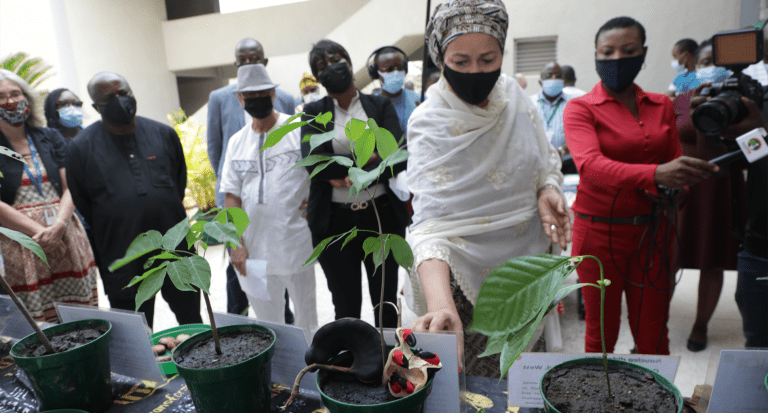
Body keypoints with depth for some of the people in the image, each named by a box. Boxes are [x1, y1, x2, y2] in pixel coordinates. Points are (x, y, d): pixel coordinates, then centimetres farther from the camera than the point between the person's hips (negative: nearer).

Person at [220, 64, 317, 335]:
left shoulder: (299, 130, -3)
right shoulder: (237, 142, 9)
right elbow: (232, 197, 7)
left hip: (296, 245, -3)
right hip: (254, 250, 4)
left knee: (307, 321, 11)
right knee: (267, 323, 16)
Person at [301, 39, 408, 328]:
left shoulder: (380, 106, 6)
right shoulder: (313, 113, 6)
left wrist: (355, 178, -16)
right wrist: (366, 158, -11)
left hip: (382, 216, 0)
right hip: (335, 221, 0)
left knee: (386, 302, 11)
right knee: (345, 307, 10)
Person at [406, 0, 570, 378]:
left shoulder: (514, 95, -2)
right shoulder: (429, 123, -19)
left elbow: (545, 160, 13)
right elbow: (431, 222, -31)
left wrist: (549, 189, -11)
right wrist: (441, 304, -46)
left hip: (525, 262, 5)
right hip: (463, 275, -4)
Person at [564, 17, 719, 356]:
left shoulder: (662, 106, 9)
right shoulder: (580, 108, -6)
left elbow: (675, 163, 15)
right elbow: (590, 165, -23)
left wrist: (677, 191, -9)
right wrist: (655, 175, -39)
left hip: (653, 231, 4)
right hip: (600, 230, -3)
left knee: (653, 337, 11)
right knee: (601, 336, 9)